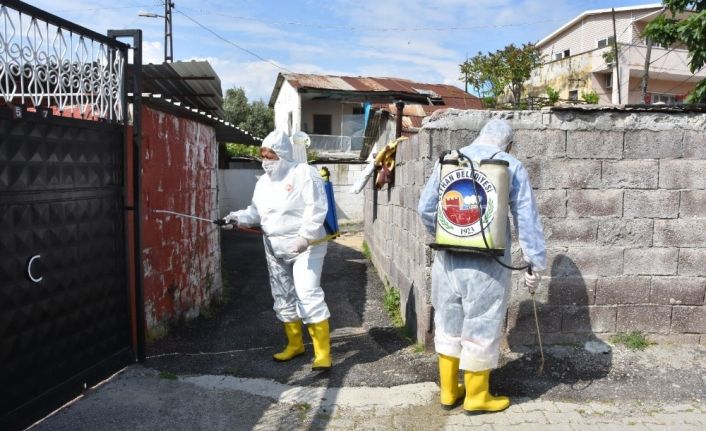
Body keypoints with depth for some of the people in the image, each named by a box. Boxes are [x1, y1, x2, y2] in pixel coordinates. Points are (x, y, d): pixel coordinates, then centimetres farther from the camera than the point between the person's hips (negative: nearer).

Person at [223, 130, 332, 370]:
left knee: (308, 293, -15)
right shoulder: (263, 182, 12)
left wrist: (304, 237, -25)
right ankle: (295, 344, 27)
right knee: (283, 296, 12)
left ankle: (323, 352, -8)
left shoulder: (304, 173, -11)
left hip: (306, 246, -8)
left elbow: (317, 208, -18)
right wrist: (239, 217, -10)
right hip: (275, 248, 8)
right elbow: (257, 211, 10)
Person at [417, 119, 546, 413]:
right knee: (481, 328, 9)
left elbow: (425, 208, 5)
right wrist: (536, 264, 3)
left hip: (448, 258, 4)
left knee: (448, 323, 16)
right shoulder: (511, 167, -2)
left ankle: (448, 391, 29)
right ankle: (476, 396, 23)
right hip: (487, 262, -3)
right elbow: (527, 219, -3)